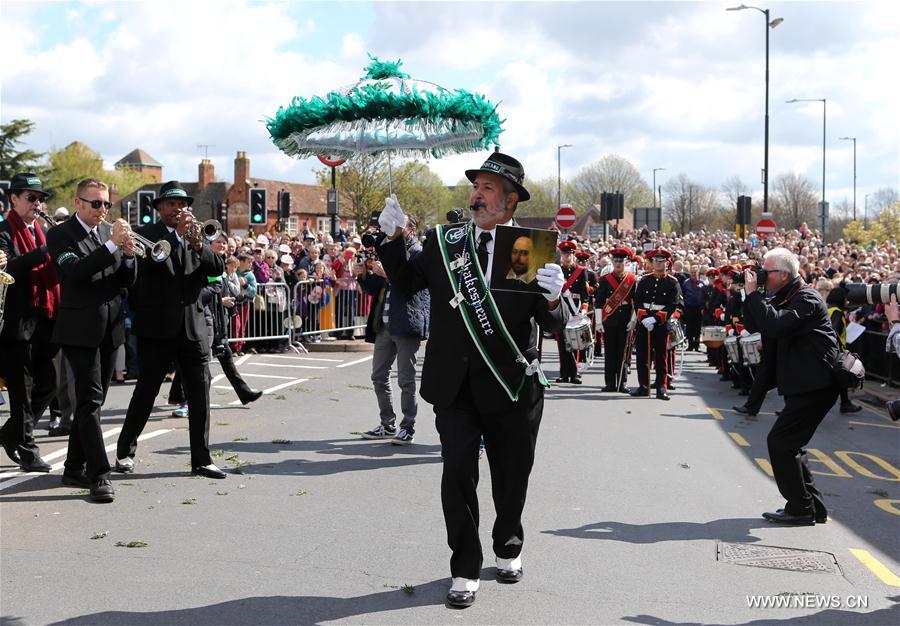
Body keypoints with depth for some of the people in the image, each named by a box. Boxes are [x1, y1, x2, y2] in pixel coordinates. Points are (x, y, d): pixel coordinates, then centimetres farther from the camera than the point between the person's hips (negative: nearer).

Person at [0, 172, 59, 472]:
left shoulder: (40, 231, 17)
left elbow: (51, 270, 14)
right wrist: (47, 249, -28)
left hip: (43, 320, 7)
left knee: (47, 385, 10)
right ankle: (27, 450, 10)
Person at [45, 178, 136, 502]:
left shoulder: (113, 231, 11)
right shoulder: (60, 235, -5)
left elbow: (128, 281, 9)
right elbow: (74, 271, -22)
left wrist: (129, 255, -11)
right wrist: (112, 245, -27)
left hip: (111, 329, 6)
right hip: (81, 329, -6)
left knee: (91, 401, 12)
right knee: (90, 401, -10)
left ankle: (75, 469, 22)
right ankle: (99, 475, -11)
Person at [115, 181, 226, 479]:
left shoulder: (195, 235, 15)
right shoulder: (147, 233, 2)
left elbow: (218, 268, 2)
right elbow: (147, 258, -19)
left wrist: (199, 244, -14)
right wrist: (176, 233, -23)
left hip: (193, 328, 4)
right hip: (157, 328, -4)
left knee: (200, 393, 2)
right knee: (146, 391, 4)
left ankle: (201, 459, 8)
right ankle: (125, 451, 20)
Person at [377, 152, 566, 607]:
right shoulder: (443, 241, 4)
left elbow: (554, 326, -5)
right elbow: (405, 283, 15)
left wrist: (550, 299, -26)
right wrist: (395, 238, 2)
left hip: (511, 383, -1)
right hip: (455, 383, 1)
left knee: (511, 476, 14)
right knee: (458, 473, -1)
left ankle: (508, 549, 41)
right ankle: (465, 570, 14)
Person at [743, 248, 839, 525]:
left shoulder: (806, 299, -16)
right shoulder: (786, 298, 16)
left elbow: (774, 326, -31)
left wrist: (752, 294, -23)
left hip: (814, 385, -10)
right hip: (802, 384, 10)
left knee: (780, 442, -9)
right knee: (789, 444, 13)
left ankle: (801, 508, -2)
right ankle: (813, 507, 20)